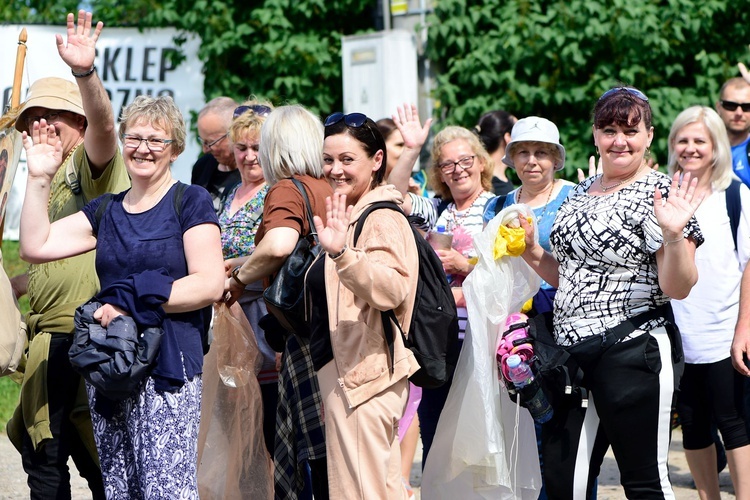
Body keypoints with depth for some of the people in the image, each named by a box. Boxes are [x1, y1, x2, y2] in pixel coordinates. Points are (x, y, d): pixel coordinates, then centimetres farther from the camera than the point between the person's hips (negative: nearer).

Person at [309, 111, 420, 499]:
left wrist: (341, 253, -42)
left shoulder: (382, 219, -13)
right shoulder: (349, 214, 18)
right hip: (346, 369, 11)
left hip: (364, 374, -11)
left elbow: (392, 288, -31)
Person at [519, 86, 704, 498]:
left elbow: (678, 288, -15)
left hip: (634, 356, -7)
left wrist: (673, 234, -30)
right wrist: (532, 251, 11)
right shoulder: (581, 193, 15)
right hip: (574, 356, 7)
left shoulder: (658, 193, -7)